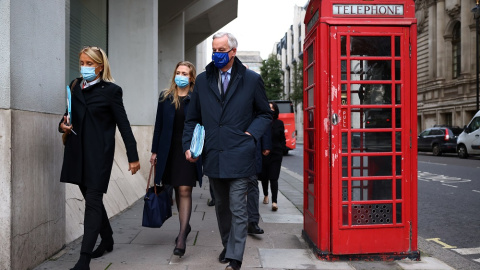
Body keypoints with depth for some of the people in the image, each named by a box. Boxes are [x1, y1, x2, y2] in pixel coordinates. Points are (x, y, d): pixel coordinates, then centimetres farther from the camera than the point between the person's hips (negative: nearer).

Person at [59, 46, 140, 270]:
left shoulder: (111, 90, -5)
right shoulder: (74, 87, 10)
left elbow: (123, 125, -4)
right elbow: (69, 115, 19)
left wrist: (133, 156, -6)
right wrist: (63, 125, -6)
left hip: (99, 153, -6)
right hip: (77, 152, 6)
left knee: (93, 200, -7)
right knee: (91, 198, 15)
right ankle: (107, 239, 35)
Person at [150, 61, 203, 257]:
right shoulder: (165, 97, 7)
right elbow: (159, 125, 9)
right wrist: (155, 151, 7)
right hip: (169, 150, 4)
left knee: (184, 190, -8)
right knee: (177, 190, 13)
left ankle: (182, 236, -6)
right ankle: (185, 226, 31)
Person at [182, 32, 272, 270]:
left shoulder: (251, 79, 1)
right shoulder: (202, 80, 8)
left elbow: (264, 114, 9)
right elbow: (192, 118, 12)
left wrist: (251, 134, -6)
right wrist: (188, 146, 1)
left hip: (238, 155, -4)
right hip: (213, 155, 4)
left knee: (237, 208, -3)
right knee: (221, 206, 17)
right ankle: (227, 245, 35)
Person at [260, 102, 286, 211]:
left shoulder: (279, 123, 6)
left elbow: (283, 139, 13)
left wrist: (281, 149, 1)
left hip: (276, 154, 0)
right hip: (263, 153, 1)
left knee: (273, 178, -7)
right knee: (264, 177, 12)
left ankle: (274, 201, -8)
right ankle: (266, 195, 35)